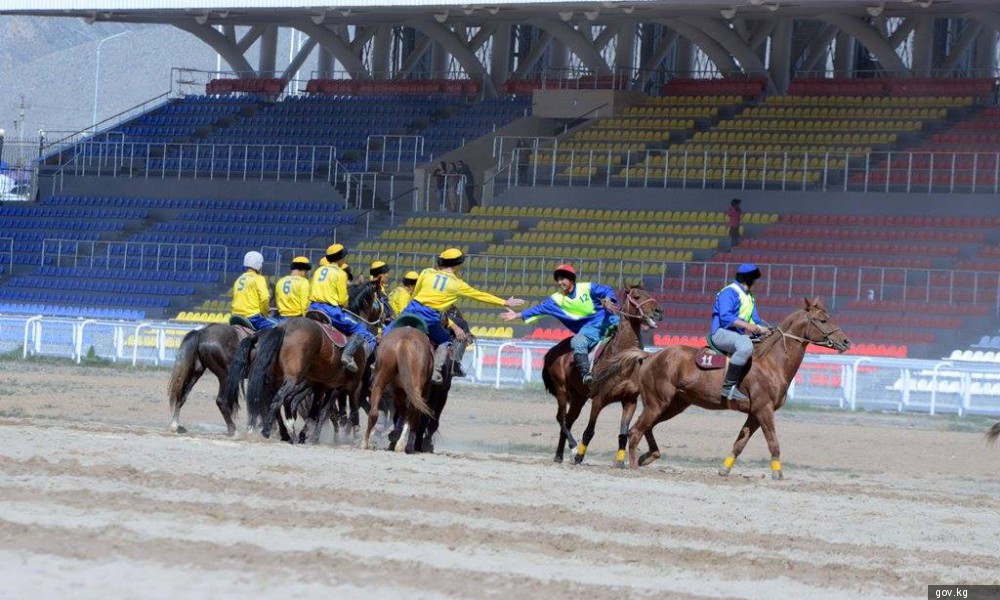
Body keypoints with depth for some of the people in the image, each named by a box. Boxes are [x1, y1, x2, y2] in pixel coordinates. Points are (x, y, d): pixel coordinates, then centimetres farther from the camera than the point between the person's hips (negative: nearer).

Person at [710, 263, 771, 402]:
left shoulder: (749, 298, 21)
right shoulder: (729, 292, -9)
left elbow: (756, 321, 23)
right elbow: (725, 317, -21)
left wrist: (766, 330, 2)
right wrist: (746, 325, -30)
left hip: (740, 335, 10)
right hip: (722, 333, -10)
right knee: (745, 346, -39)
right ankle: (729, 386, -40)